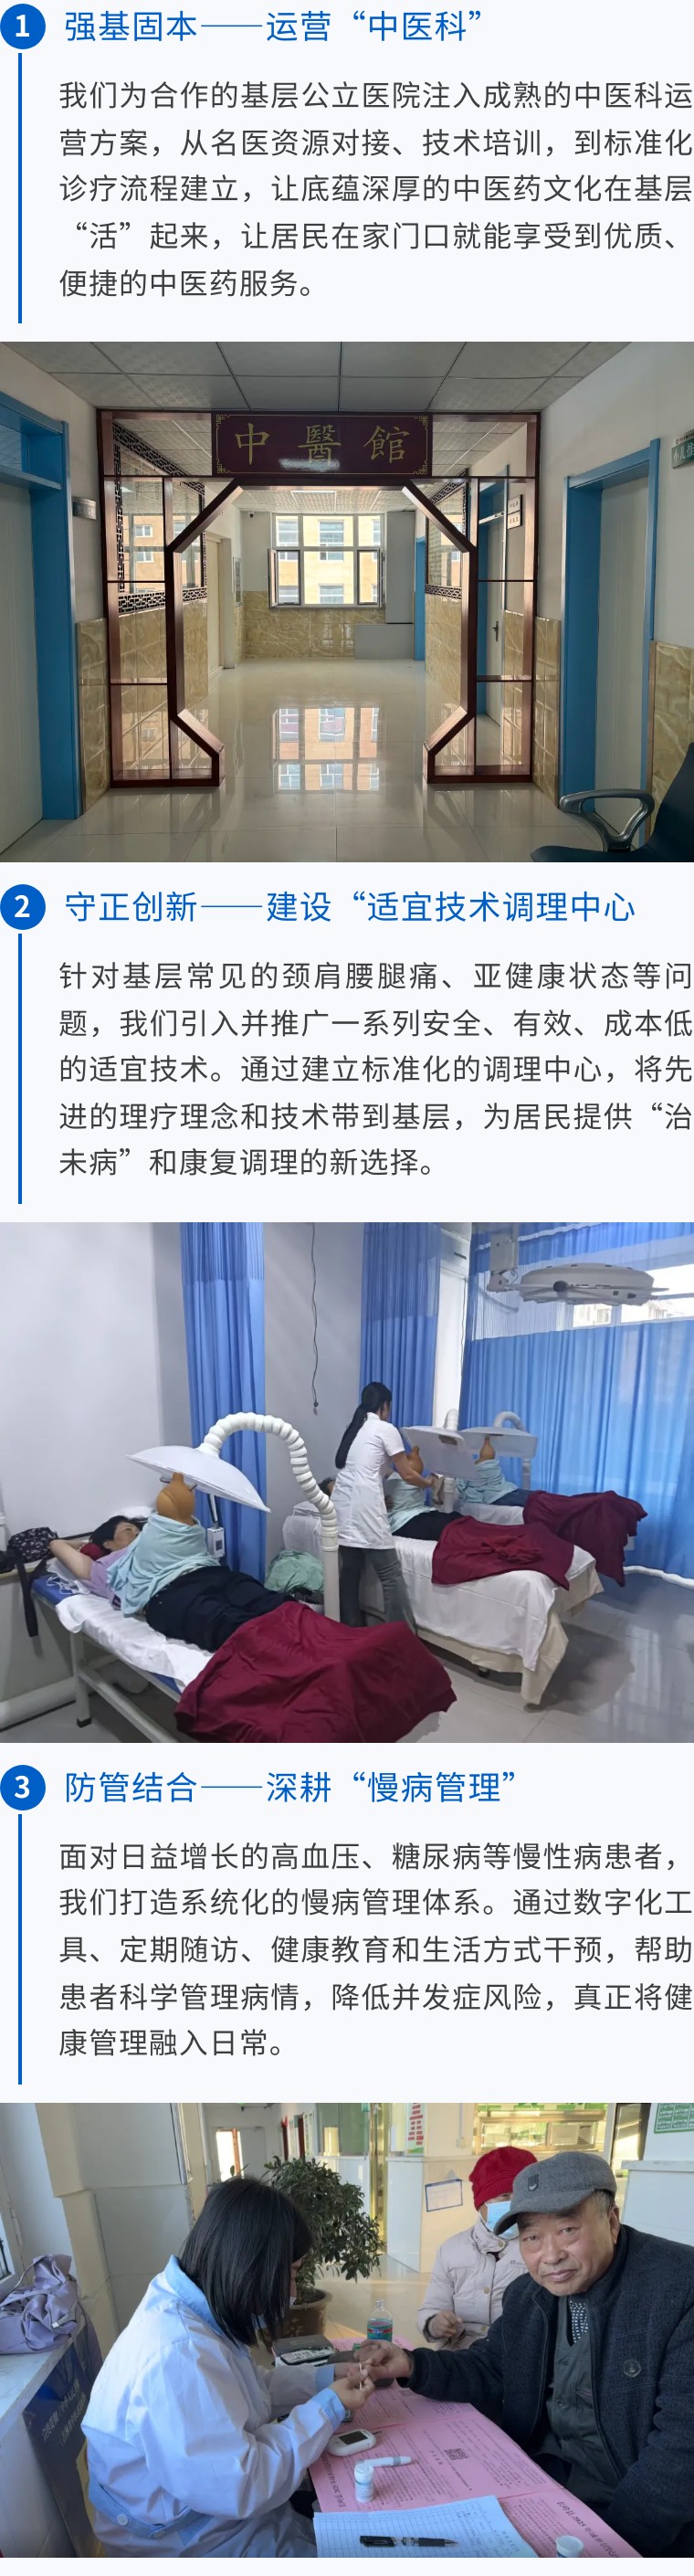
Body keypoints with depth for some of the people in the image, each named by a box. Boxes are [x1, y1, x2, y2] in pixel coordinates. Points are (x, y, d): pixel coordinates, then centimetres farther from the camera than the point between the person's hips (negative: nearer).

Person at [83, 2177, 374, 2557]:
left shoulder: (190, 2309, -3)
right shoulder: (177, 2357, -34)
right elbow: (241, 2487, -30)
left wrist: (323, 2378, 3)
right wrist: (326, 2410, -20)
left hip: (229, 2509, 9)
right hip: (196, 2546, -9)